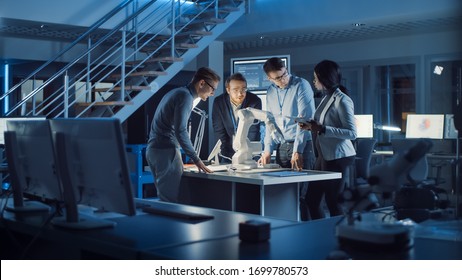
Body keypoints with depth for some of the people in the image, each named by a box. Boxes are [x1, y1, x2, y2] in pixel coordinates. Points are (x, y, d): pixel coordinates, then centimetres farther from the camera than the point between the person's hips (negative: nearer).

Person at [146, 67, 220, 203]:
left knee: (164, 198, 11)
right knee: (173, 200, -9)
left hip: (153, 149, 10)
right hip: (166, 151, -10)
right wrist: (196, 159, -15)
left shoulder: (176, 93, 19)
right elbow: (180, 131, -20)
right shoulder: (186, 96, -10)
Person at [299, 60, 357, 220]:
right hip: (324, 156, 9)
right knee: (311, 200, 12)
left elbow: (352, 133, -19)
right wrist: (311, 127, 4)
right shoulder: (326, 99, 13)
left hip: (338, 158, -9)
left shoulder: (342, 100, -13)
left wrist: (321, 129, -24)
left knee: (333, 203, 0)